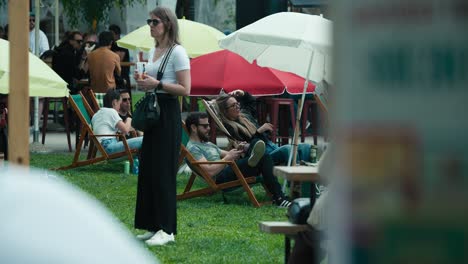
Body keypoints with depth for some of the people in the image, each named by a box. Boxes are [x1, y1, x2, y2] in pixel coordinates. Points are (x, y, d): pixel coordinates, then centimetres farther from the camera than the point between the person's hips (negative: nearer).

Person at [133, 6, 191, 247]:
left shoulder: (177, 53, -10)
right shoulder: (153, 52, 15)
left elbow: (185, 89, -15)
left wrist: (157, 84, -21)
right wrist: (142, 81, 5)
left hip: (168, 113, -9)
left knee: (163, 171, -9)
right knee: (148, 170, 9)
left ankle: (166, 229, -6)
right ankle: (153, 226, 15)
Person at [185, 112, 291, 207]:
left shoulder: (208, 144, 32)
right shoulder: (193, 148, -2)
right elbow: (210, 171, -16)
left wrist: (237, 151, 4)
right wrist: (228, 158, -9)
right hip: (220, 180, -9)